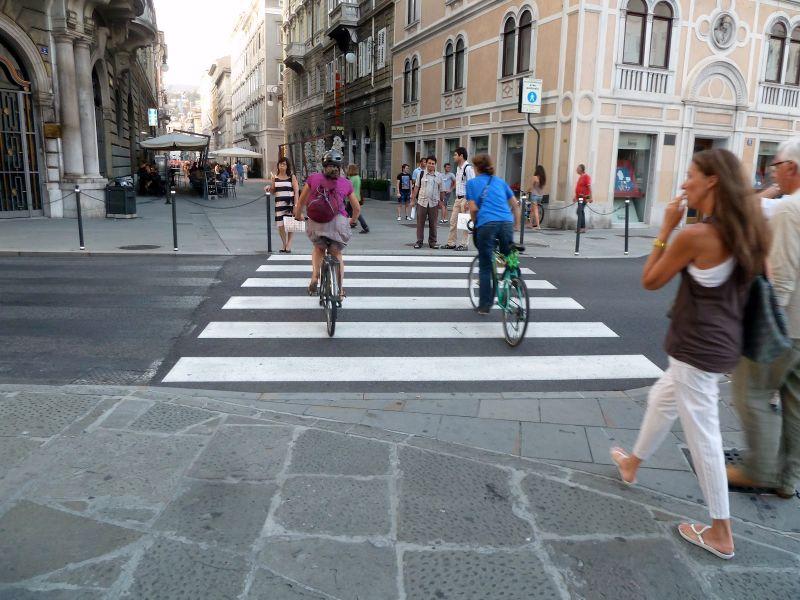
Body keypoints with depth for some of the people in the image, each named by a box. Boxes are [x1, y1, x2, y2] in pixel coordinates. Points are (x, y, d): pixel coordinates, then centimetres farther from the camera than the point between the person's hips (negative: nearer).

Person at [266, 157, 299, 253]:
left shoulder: (292, 177, 0)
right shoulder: (275, 178, 10)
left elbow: (296, 191, -3)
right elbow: (273, 192, 18)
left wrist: (296, 205, -11)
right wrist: (268, 188, -4)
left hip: (290, 203, -3)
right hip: (279, 203, 3)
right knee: (280, 226, 1)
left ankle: (289, 245, 10)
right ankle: (284, 244, 17)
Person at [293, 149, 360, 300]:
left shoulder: (313, 178, 9)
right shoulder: (346, 183, 11)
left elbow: (301, 202, 15)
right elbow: (357, 208, 20)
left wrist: (298, 216, 35)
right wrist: (353, 220, 41)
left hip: (316, 224, 0)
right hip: (338, 222, 0)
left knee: (318, 249, 31)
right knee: (336, 254, 24)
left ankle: (315, 277, 11)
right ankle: (340, 289, 23)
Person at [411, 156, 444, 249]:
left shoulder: (439, 176, 8)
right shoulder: (421, 174, 5)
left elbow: (441, 190, 12)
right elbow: (416, 187, 7)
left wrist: (441, 201, 11)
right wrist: (413, 199, 3)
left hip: (434, 203, 1)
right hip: (422, 202, -1)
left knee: (433, 224, 5)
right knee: (420, 223, 2)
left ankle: (432, 241, 15)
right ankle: (419, 241, 10)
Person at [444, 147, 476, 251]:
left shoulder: (468, 168, -13)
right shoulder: (458, 168, 14)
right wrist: (457, 198, 17)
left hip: (465, 199, -9)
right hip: (458, 198, 9)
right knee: (453, 221, 9)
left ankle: (463, 244, 6)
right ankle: (451, 243, 16)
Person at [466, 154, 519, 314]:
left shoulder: (472, 182, 13)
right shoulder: (500, 181, 23)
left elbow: (473, 208, 4)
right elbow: (515, 204, 22)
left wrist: (475, 223, 20)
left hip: (487, 224, -2)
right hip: (506, 223, 3)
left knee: (485, 266, 7)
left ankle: (485, 305, 10)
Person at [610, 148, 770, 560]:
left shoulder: (696, 235, -22)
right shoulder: (745, 232, 2)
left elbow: (650, 281, -10)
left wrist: (666, 227, -8)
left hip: (698, 349, -9)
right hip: (721, 343, 9)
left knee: (703, 437, 2)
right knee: (662, 398, 27)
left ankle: (720, 535, 16)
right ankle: (632, 464, 48)